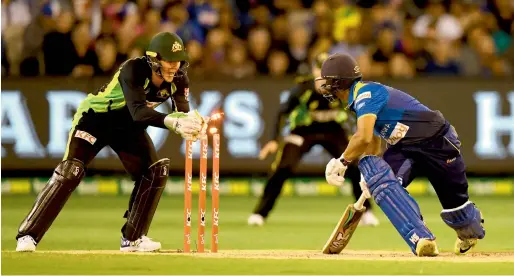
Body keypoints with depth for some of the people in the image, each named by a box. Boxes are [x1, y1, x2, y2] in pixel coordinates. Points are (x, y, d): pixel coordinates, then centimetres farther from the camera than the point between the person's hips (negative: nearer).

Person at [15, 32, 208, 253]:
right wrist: (171, 122, -61)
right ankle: (28, 235, -16)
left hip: (128, 126, 6)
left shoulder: (177, 78, -15)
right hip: (96, 118, -6)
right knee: (69, 172, -19)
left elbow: (182, 112, -18)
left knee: (156, 172, -9)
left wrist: (192, 120, -43)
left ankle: (132, 238, 5)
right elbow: (138, 111, -46)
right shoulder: (133, 69, -34)